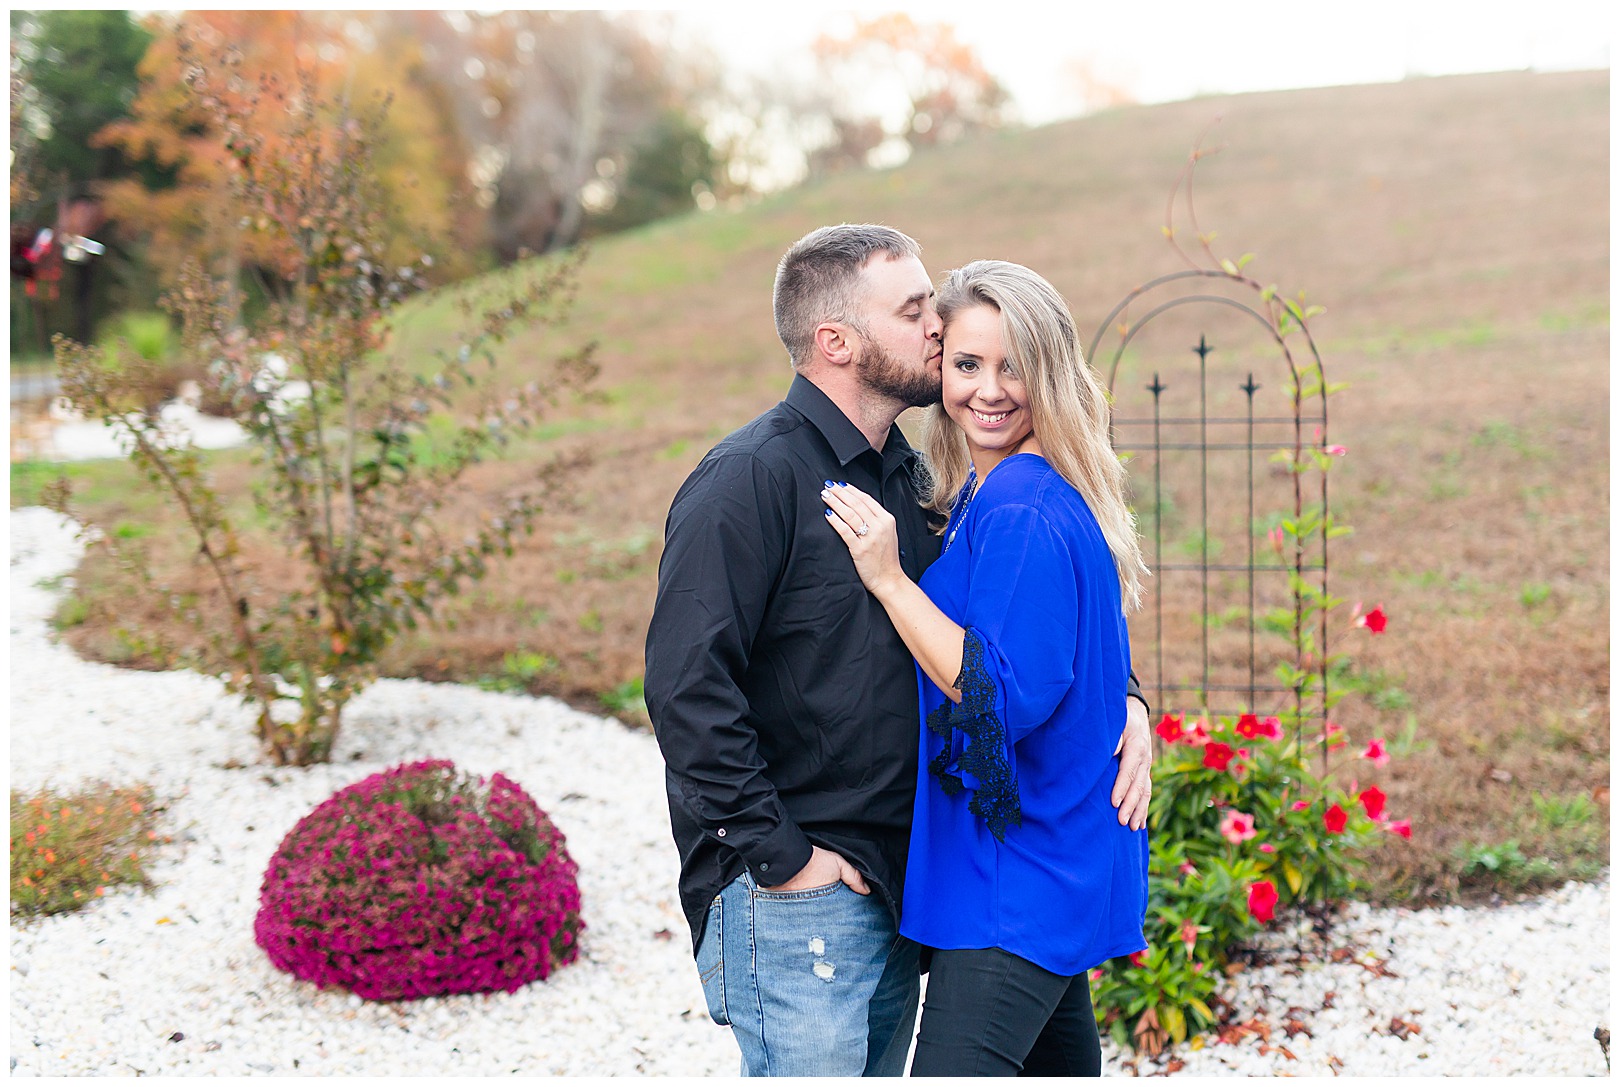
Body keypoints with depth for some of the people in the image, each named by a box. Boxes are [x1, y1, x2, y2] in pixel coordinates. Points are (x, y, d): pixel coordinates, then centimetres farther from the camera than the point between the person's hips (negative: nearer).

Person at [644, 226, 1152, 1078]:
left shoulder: (910, 476, 12)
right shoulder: (751, 479, -14)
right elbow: (686, 687, -21)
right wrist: (778, 857, -18)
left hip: (896, 883, 8)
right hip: (796, 903, -8)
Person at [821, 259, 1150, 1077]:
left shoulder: (1023, 514, -20)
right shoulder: (983, 495, 11)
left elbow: (1009, 694, -24)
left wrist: (889, 579, -22)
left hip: (1019, 882, -10)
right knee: (1058, 1059, 21)